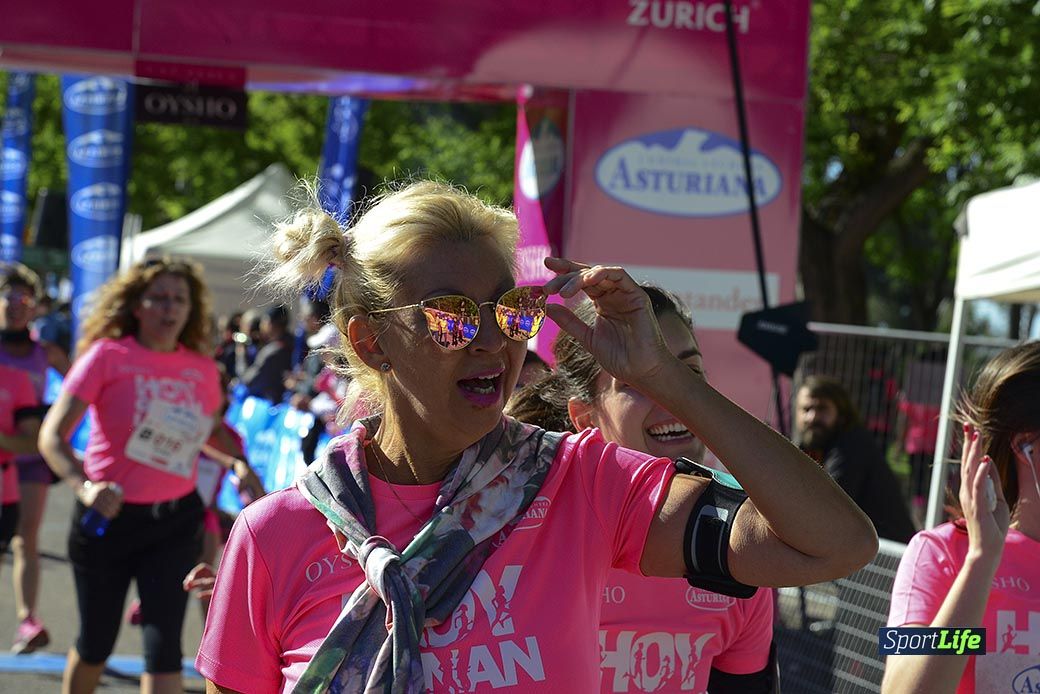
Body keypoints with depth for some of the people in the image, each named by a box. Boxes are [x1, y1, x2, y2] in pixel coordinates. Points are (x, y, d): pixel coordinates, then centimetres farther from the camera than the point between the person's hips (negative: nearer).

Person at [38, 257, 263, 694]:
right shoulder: (107, 356, -9)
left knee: (164, 646, -5)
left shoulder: (202, 368, 2)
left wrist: (239, 461, 3)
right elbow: (52, 435, -14)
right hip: (109, 514, -2)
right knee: (96, 644, 11)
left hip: (176, 516, 2)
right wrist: (84, 487, -31)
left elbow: (213, 428, 23)